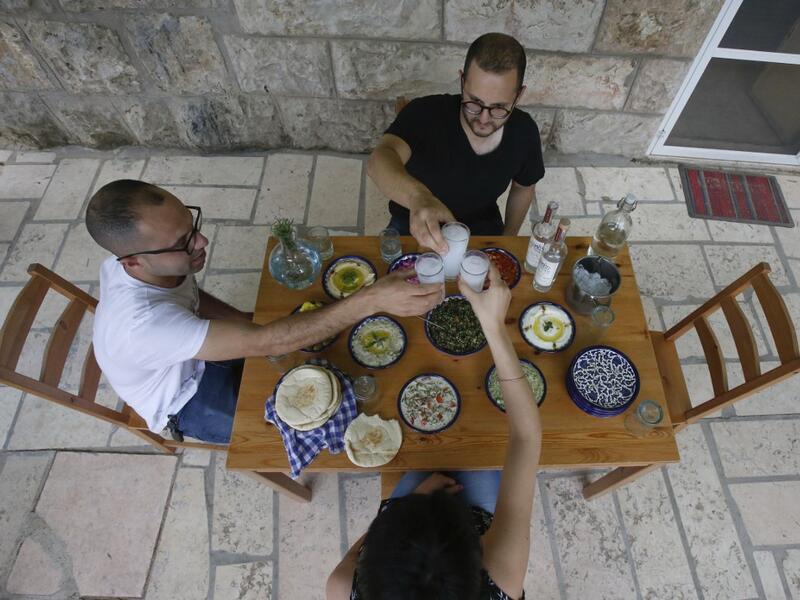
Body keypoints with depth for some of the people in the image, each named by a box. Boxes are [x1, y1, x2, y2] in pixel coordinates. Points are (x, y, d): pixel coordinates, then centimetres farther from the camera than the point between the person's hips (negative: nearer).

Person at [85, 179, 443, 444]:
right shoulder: (140, 322, -44)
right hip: (182, 403, -6)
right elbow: (263, 343, -50)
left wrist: (243, 321, -13)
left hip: (196, 355, 6)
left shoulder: (136, 254, -22)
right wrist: (371, 300, -58)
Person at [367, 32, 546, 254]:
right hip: (414, 227, -3)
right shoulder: (424, 114, -26)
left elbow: (523, 188, 7)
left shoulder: (524, 132, -13)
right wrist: (417, 196, -66)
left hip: (482, 229, 3)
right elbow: (380, 160, -46)